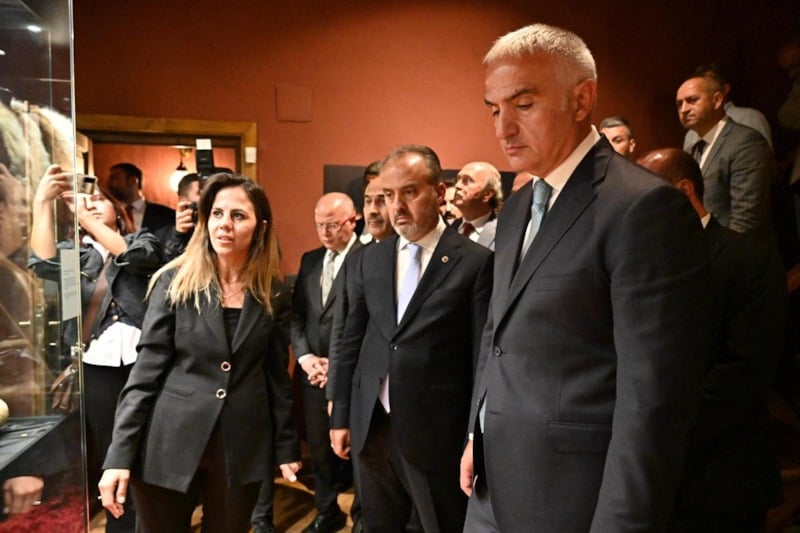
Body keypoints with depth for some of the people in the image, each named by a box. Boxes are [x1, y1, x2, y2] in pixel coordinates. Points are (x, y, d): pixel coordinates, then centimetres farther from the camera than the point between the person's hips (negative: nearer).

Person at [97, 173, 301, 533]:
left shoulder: (273, 294, 1)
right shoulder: (175, 282, -5)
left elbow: (276, 376, 7)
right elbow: (146, 371, -6)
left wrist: (286, 447, 7)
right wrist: (119, 456, -10)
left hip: (242, 450, 2)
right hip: (170, 445, -1)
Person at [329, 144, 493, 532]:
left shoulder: (474, 262, -8)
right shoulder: (367, 260, 6)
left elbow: (484, 358, -7)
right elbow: (351, 343, 10)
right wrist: (340, 417, 11)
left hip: (437, 433, -4)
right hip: (371, 429, 5)